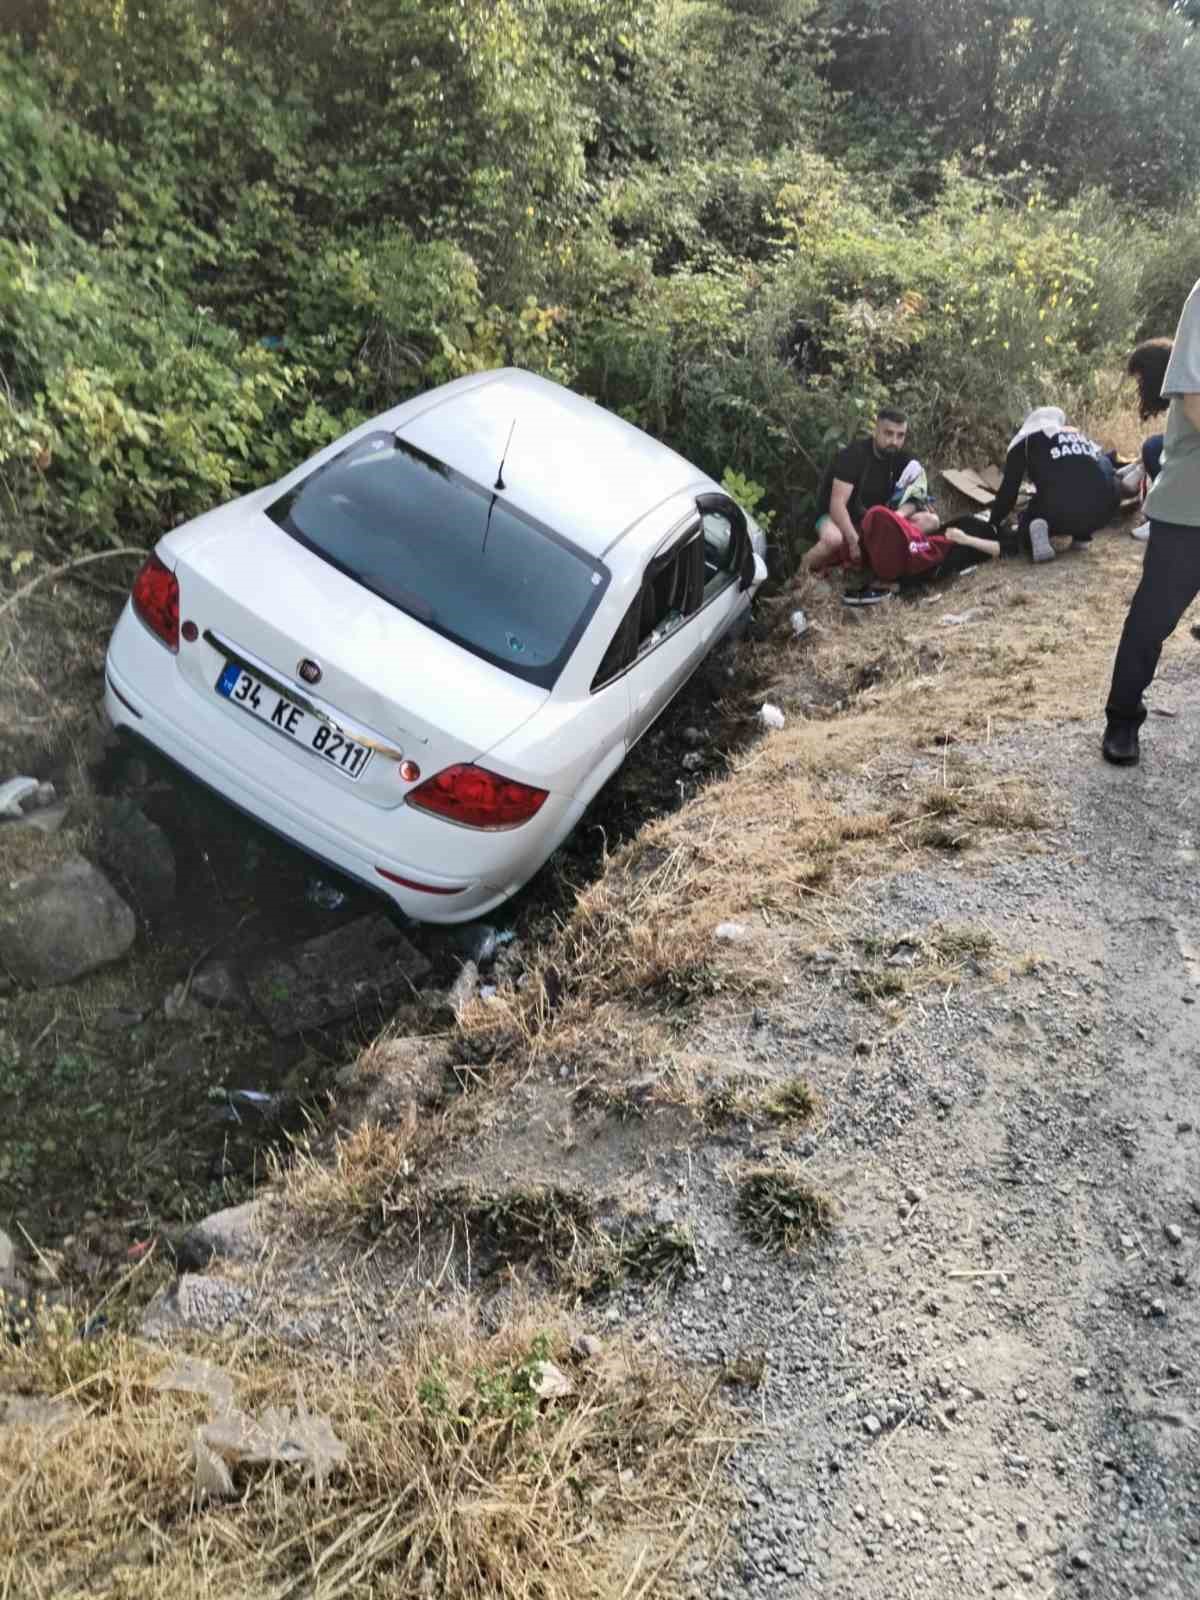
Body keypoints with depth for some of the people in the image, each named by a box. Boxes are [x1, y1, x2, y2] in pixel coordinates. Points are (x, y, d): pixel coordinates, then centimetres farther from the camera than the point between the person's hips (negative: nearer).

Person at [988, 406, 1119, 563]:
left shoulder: (1024, 440, 19)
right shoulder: (1081, 436, 34)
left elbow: (1009, 489, 13)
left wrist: (994, 521, 28)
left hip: (1060, 508, -3)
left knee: (1026, 527, 28)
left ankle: (1036, 529, -9)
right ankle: (1082, 536, 21)